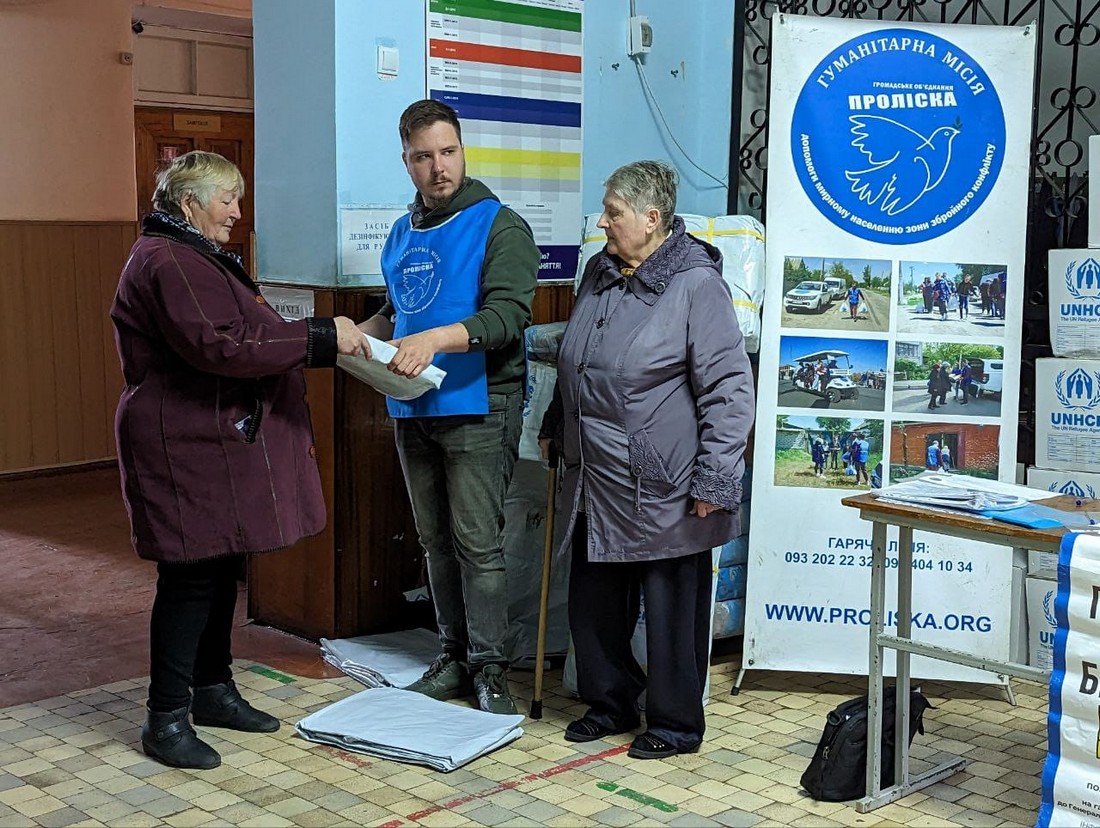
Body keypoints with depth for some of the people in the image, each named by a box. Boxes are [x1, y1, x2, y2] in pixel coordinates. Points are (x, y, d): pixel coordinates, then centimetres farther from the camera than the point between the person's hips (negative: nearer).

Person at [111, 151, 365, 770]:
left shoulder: (196, 257, 20)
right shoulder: (167, 262, -17)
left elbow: (243, 337, 19)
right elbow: (219, 348, -26)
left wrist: (325, 338, 9)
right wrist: (319, 338, -23)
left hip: (222, 441, 11)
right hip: (187, 446, -11)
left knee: (223, 567, 15)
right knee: (192, 577, -6)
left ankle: (213, 690, 27)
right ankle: (166, 718, 3)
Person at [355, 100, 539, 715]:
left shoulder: (500, 226, -7)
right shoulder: (403, 233, 15)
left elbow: (509, 315, -20)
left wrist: (435, 339, -32)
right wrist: (361, 335, 6)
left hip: (477, 406, -7)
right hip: (413, 409, 7)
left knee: (478, 543, -4)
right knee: (436, 541, 13)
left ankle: (490, 668, 7)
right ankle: (453, 658, 23)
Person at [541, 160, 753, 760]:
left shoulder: (695, 284, -15)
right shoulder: (599, 272, 9)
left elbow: (730, 389, -16)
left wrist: (714, 479, -19)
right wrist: (556, 425, 28)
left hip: (662, 491, -8)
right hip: (595, 485, 8)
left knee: (671, 608, 5)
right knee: (593, 599, 16)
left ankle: (675, 722, 21)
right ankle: (609, 703, 35)